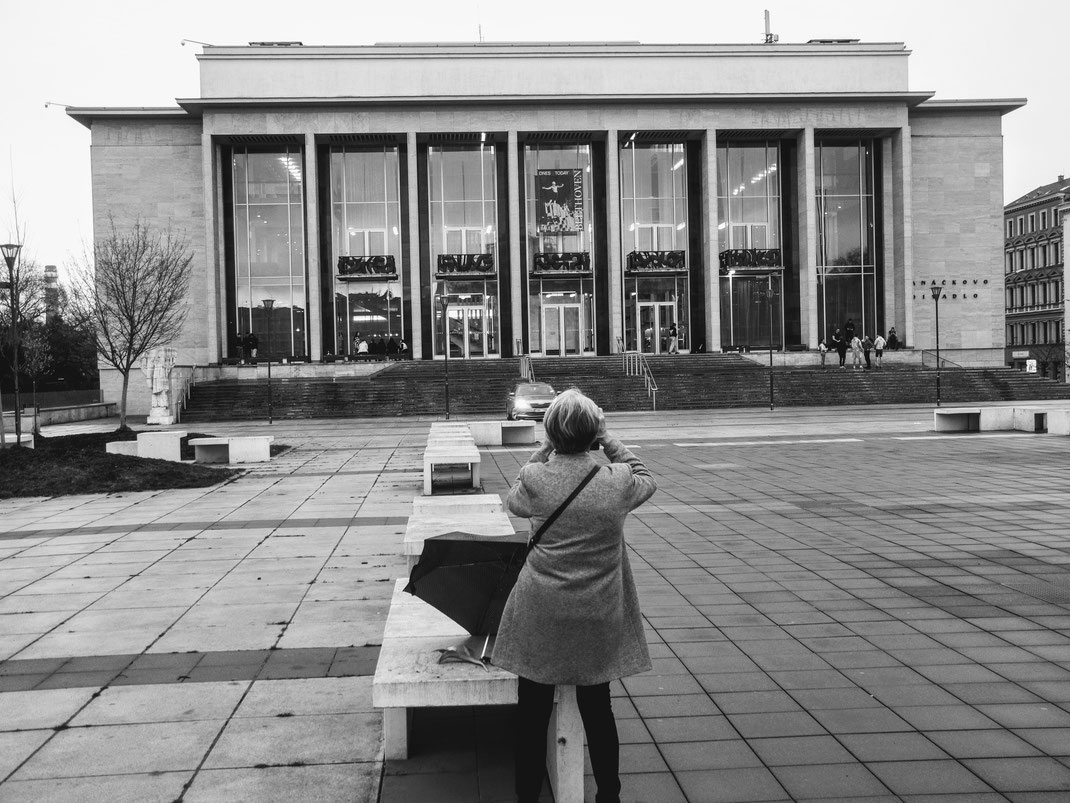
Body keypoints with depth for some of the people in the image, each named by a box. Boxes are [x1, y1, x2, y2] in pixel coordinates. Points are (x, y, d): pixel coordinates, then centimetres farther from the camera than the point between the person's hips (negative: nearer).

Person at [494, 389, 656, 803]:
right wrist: (609, 442, 9)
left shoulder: (535, 479, -14)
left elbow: (513, 500, 9)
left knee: (532, 714, 13)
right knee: (598, 712, 18)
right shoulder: (618, 481, -12)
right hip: (598, 620, 1)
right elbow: (646, 479, 11)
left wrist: (545, 450, 8)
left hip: (539, 619, -1)